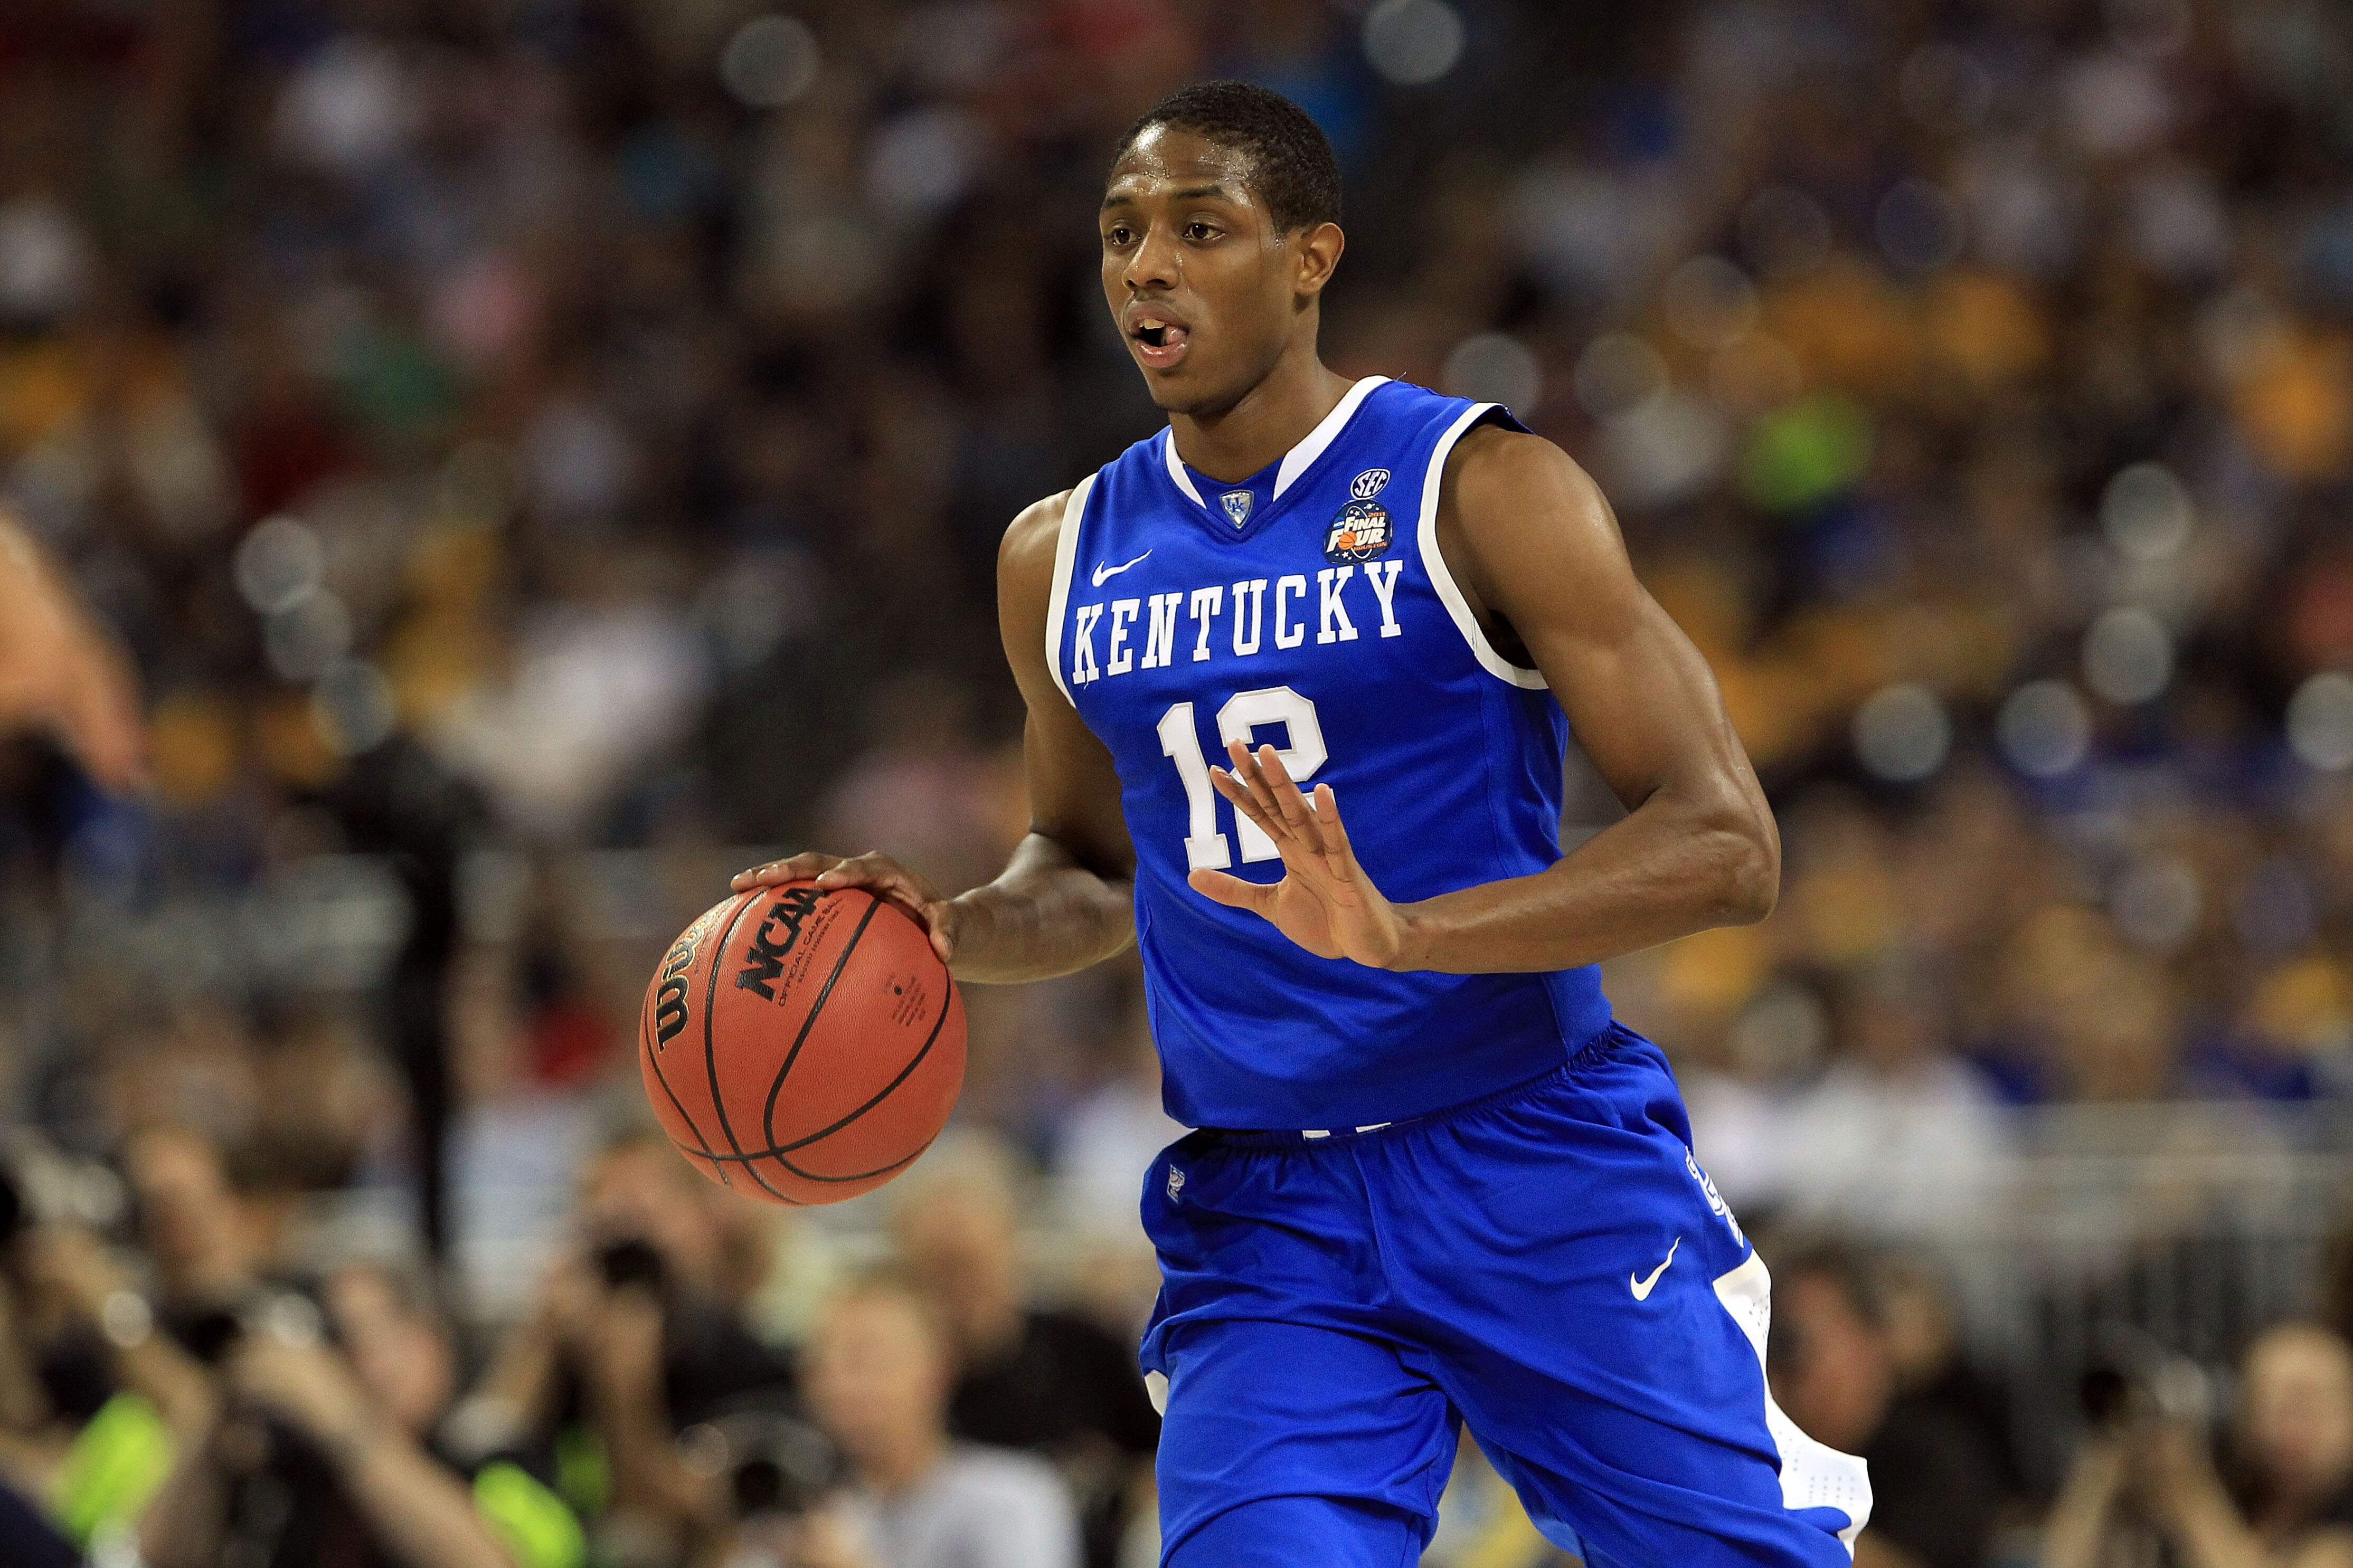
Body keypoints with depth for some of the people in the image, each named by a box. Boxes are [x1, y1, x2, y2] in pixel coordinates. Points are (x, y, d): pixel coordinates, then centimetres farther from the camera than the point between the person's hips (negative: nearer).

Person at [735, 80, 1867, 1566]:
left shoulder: (1480, 490, -7)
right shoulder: (1063, 560, 9)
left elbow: (1728, 846, -13)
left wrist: (1408, 934, -27)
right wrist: (952, 928, 2)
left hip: (1541, 1176, -3)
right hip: (1263, 1221, 3)